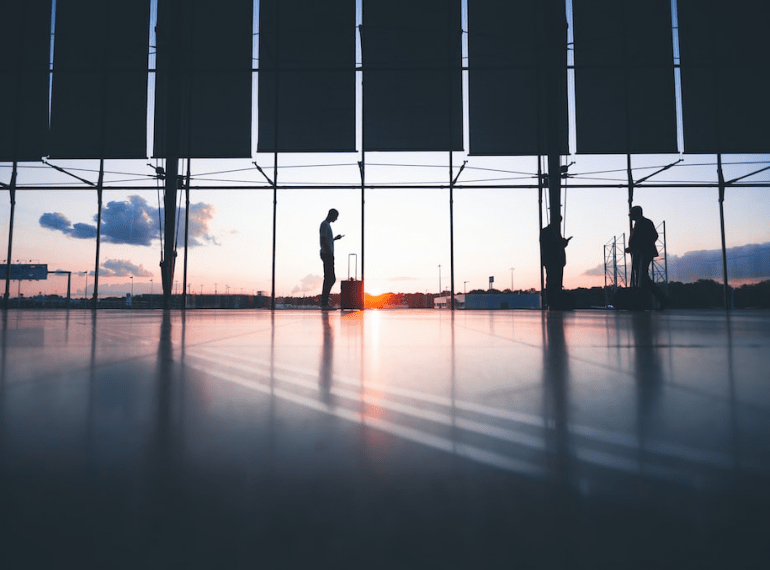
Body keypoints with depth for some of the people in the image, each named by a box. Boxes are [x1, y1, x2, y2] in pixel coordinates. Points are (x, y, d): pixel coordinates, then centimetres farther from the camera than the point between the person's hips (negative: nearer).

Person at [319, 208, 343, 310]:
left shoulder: (327, 225, 22)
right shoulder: (325, 224, -10)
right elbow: (323, 241, -19)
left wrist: (335, 238, 24)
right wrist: (330, 253, -21)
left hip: (328, 255, 10)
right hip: (327, 255, -10)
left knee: (331, 279, 11)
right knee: (329, 278, -10)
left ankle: (324, 302, 15)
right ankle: (324, 303, -7)